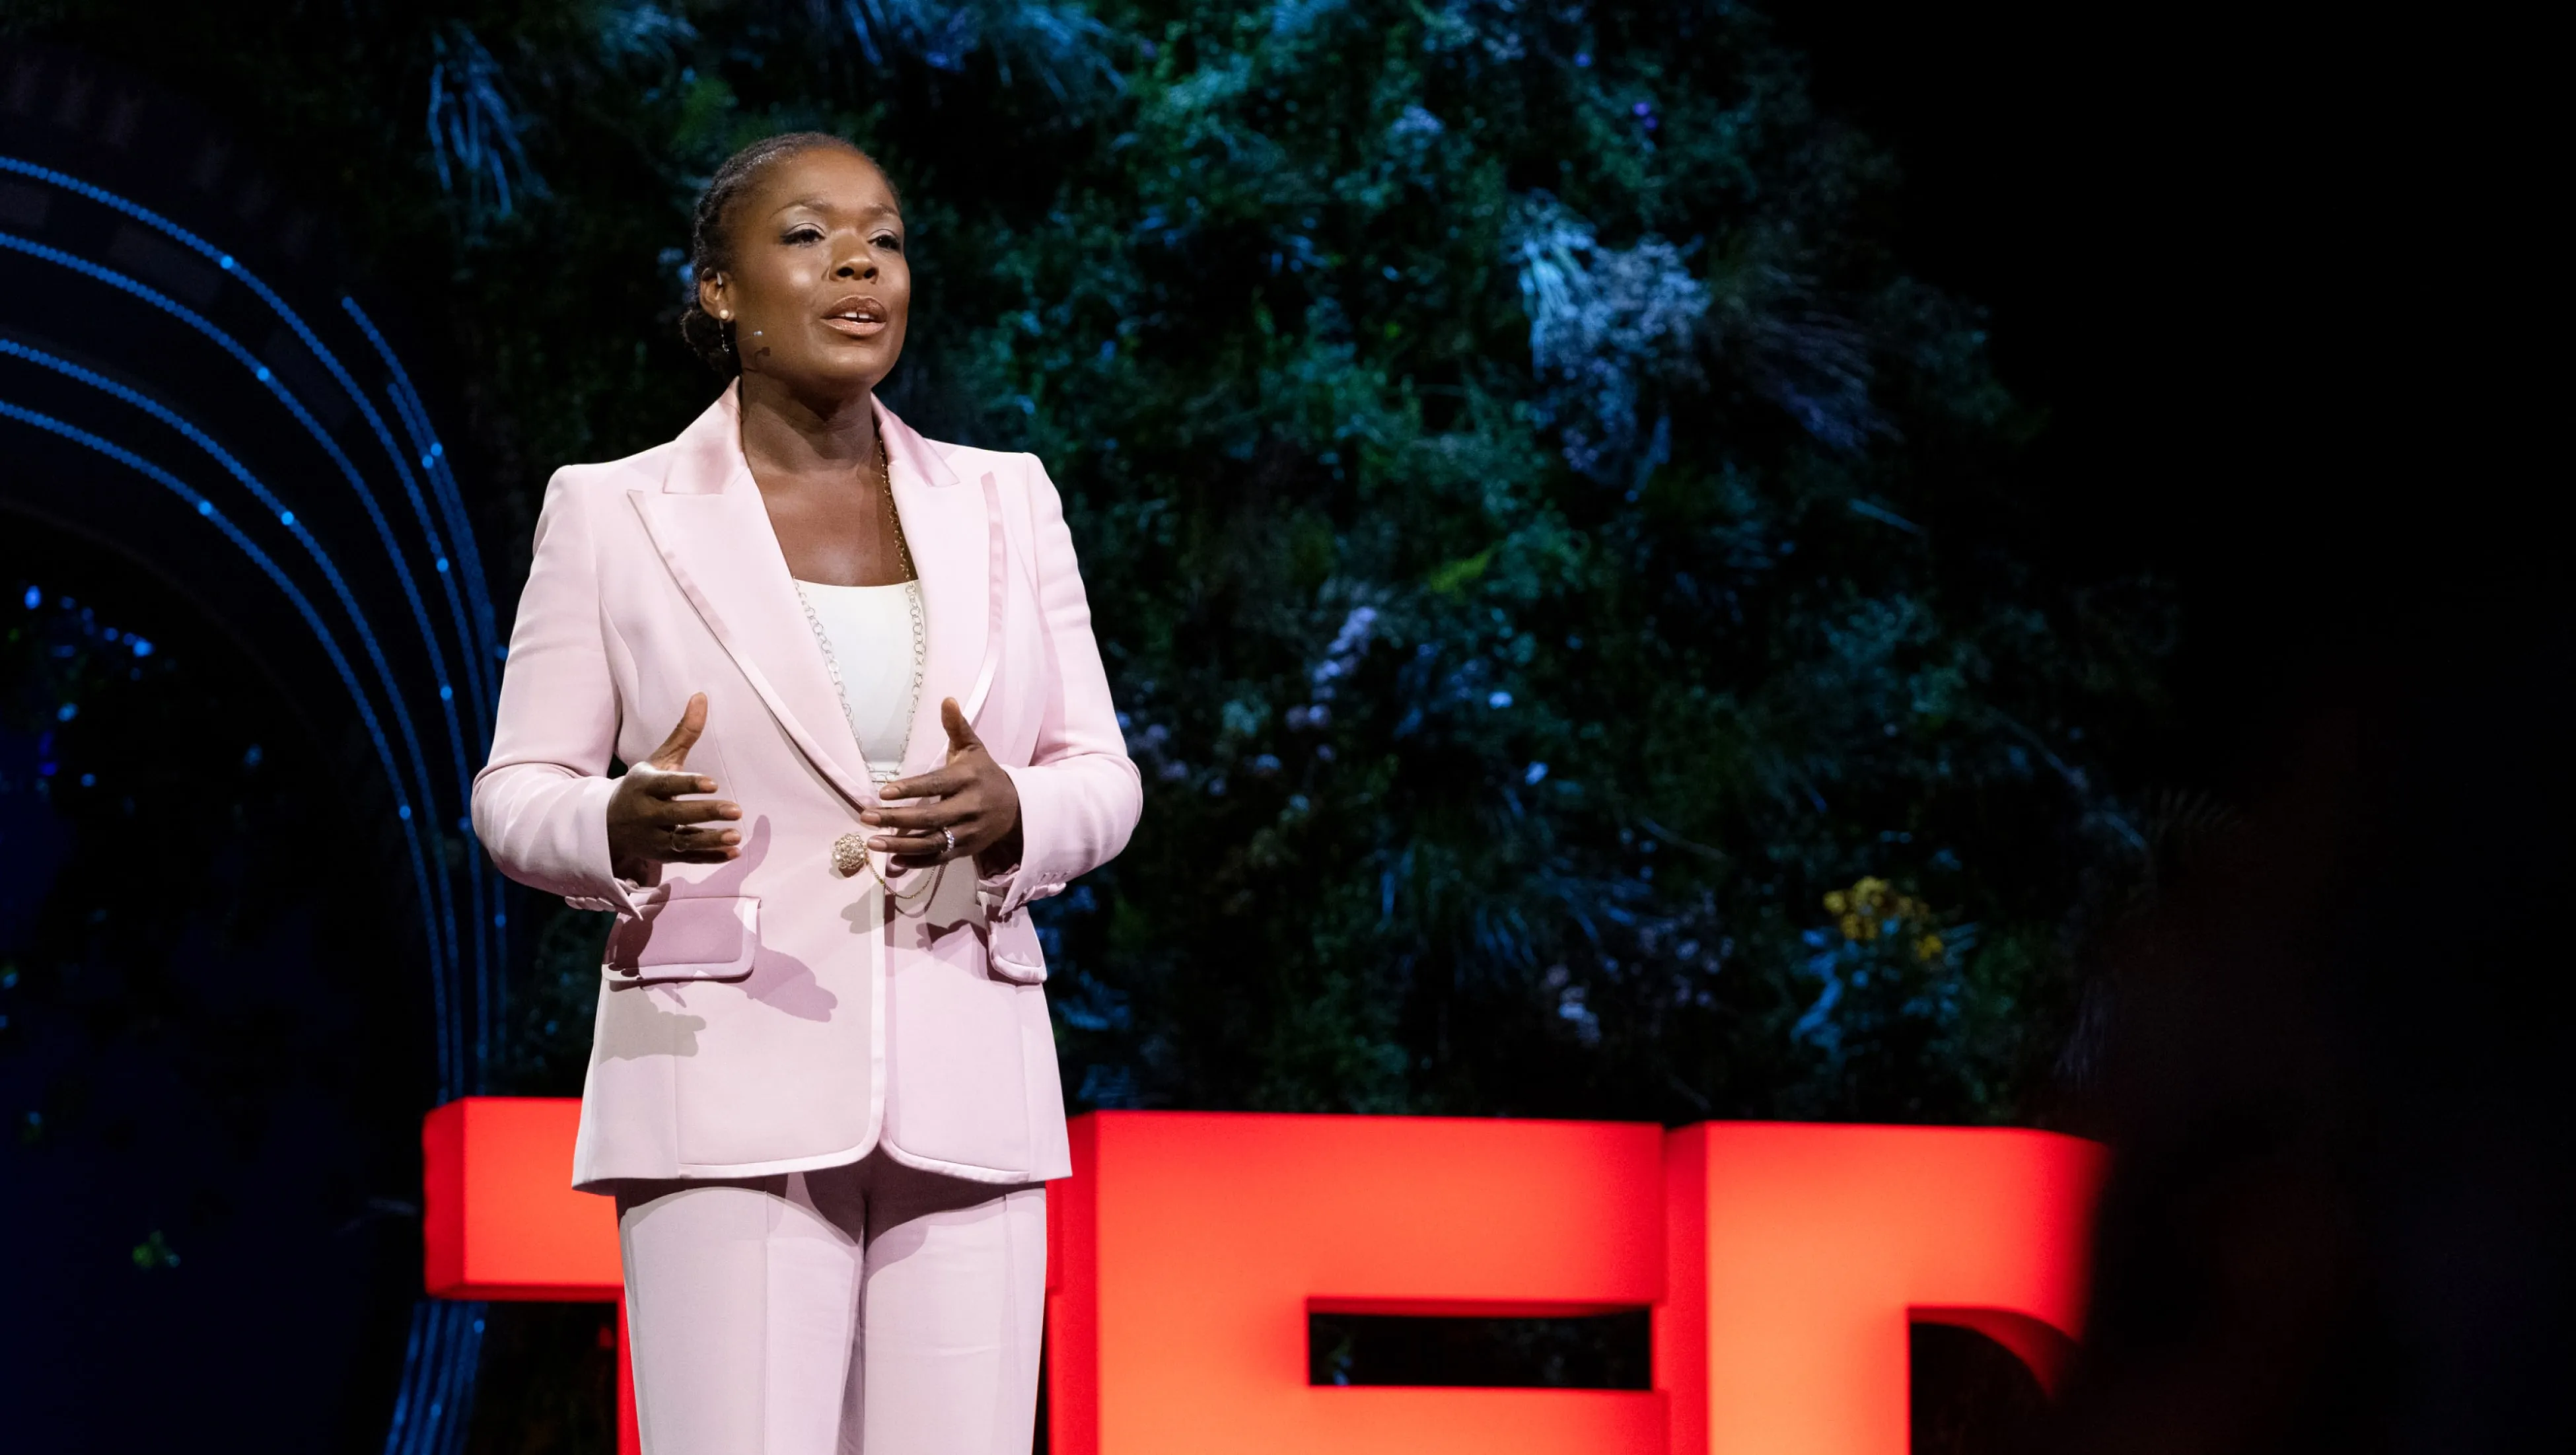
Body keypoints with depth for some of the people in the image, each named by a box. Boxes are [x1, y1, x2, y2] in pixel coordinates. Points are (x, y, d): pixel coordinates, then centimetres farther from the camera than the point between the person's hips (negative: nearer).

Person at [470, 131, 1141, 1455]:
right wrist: (625, 828, -19)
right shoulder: (613, 514, 2)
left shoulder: (1004, 504, 11)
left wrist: (1008, 812, -13)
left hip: (964, 1094, 3)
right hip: (732, 1097, -3)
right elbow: (518, 796, 4)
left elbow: (1100, 782, 11)